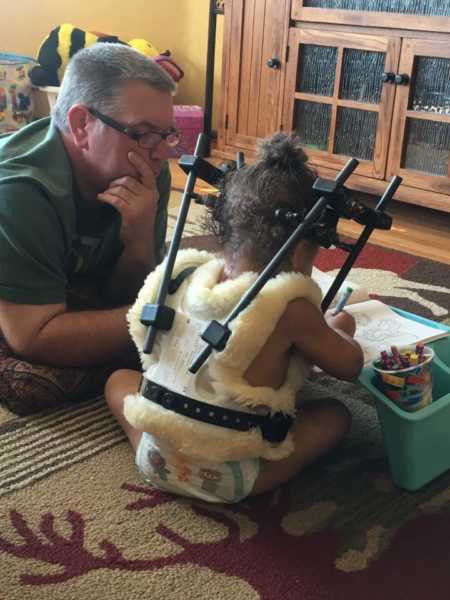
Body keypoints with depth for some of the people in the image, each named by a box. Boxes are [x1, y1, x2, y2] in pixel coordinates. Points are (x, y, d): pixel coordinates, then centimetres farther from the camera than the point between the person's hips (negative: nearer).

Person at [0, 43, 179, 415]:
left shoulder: (147, 173, -16)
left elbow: (122, 300, -11)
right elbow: (34, 338, -37)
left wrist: (140, 241, -32)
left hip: (75, 300, 6)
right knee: (32, 381, -33)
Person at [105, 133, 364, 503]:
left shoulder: (182, 275, -5)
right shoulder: (290, 309, -18)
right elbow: (350, 366, -2)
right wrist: (339, 329, 19)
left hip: (155, 461, 3)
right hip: (228, 480, -2)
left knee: (118, 378, 27)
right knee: (336, 415, 13)